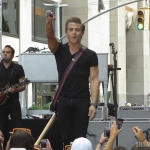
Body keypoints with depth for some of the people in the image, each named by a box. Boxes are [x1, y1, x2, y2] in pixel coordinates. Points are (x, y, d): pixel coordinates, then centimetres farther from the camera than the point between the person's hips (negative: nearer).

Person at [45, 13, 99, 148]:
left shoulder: (90, 55, 1)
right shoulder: (59, 50, 5)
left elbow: (94, 79, -3)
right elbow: (50, 36, -15)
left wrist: (94, 104, -13)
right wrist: (49, 22, -37)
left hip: (82, 101, -2)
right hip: (63, 100, 2)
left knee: (80, 138, -1)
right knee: (66, 137, 5)